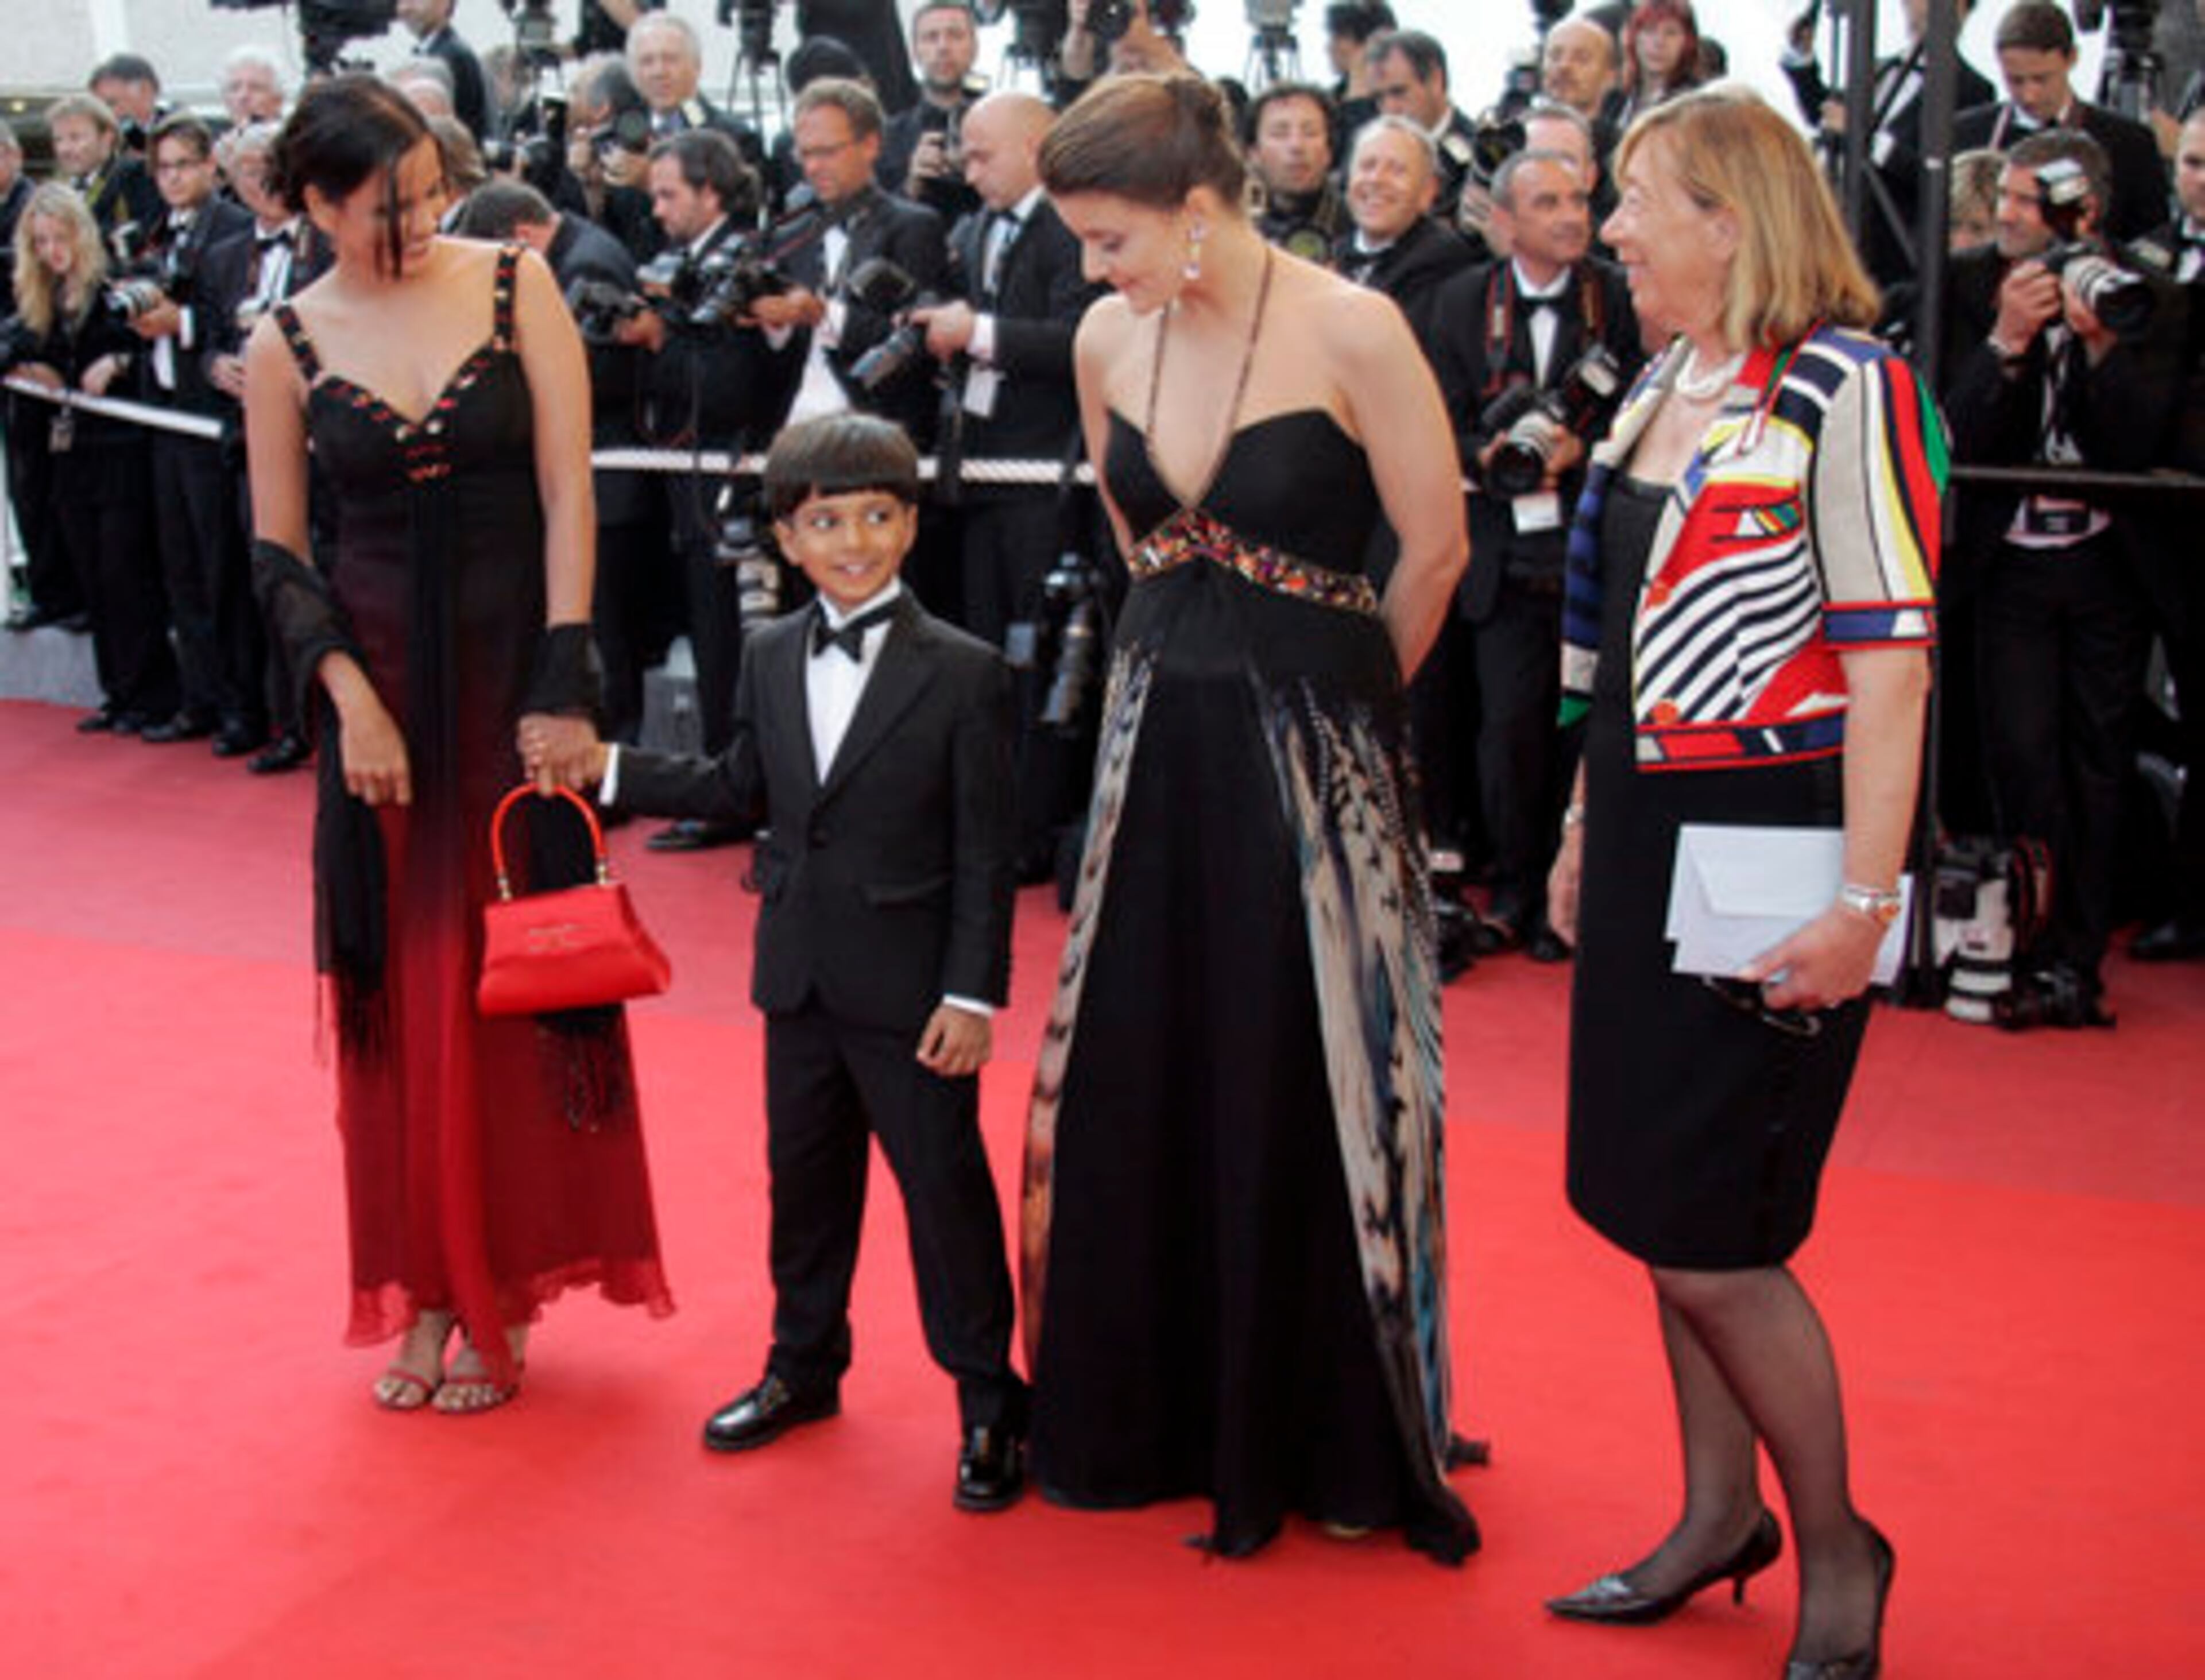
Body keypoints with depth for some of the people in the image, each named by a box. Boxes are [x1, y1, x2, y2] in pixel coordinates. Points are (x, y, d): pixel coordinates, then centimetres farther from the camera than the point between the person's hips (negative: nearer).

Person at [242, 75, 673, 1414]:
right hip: (380, 682, 1)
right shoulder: (287, 344, 0)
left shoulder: (516, 286, -4)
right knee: (403, 989, 6)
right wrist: (350, 695, -10)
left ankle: (507, 1287, 17)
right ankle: (426, 1285, 19)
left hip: (512, 661, -1)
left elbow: (568, 497, -7)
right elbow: (278, 555, 3)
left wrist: (563, 687, -12)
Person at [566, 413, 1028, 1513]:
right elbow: (742, 789, 18)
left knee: (943, 1182, 1)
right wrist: (609, 768, 13)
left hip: (910, 987, -5)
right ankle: (804, 1365, 36)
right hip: (799, 976, 6)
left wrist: (973, 994, -14)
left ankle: (987, 1401, 14)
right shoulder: (772, 658, 5)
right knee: (804, 1173, 17)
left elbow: (985, 853, -11)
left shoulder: (963, 673, -11)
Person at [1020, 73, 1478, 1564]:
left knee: (1310, 1089, 2)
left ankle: (1335, 1440, 19)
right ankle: (1155, 1410, 27)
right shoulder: (1107, 344, 3)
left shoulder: (1349, 332, -14)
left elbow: (1436, 550, -7)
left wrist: (1342, 696, 6)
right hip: (1161, 739, 5)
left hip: (1311, 755, -5)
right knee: (1139, 1077, 9)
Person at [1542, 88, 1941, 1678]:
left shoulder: (1844, 391, -14)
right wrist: (1586, 828, 20)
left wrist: (1866, 903, -22)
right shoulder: (1663, 385, 10)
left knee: (1708, 1241, -5)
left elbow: (1891, 660, -18)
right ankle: (1720, 1517, 32)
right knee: (1660, 1205, 15)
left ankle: (1836, 1551, 18)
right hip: (1648, 830, 8)